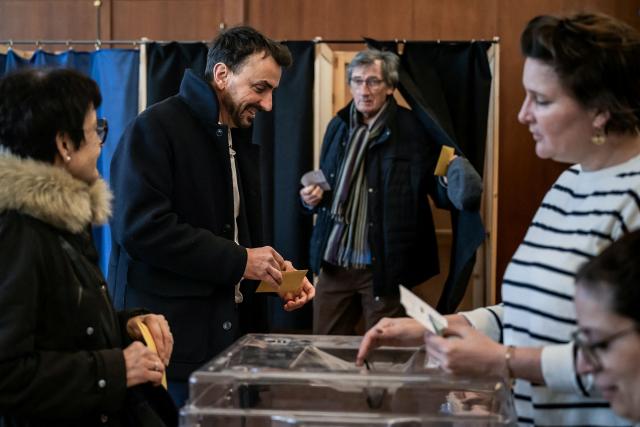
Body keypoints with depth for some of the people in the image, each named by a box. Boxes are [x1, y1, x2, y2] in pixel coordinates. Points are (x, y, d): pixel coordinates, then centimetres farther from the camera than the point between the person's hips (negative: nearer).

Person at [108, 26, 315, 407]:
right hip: (169, 333, -8)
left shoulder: (242, 140, 16)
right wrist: (238, 261, -19)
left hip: (232, 329, 8)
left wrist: (275, 268, 2)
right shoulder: (156, 128, -11)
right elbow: (139, 226, -23)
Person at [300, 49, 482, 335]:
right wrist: (313, 198, -1)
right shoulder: (338, 126, 9)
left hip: (384, 266, -5)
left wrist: (455, 189, -26)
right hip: (333, 263, 5)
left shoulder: (413, 129, -8)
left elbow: (434, 186, -5)